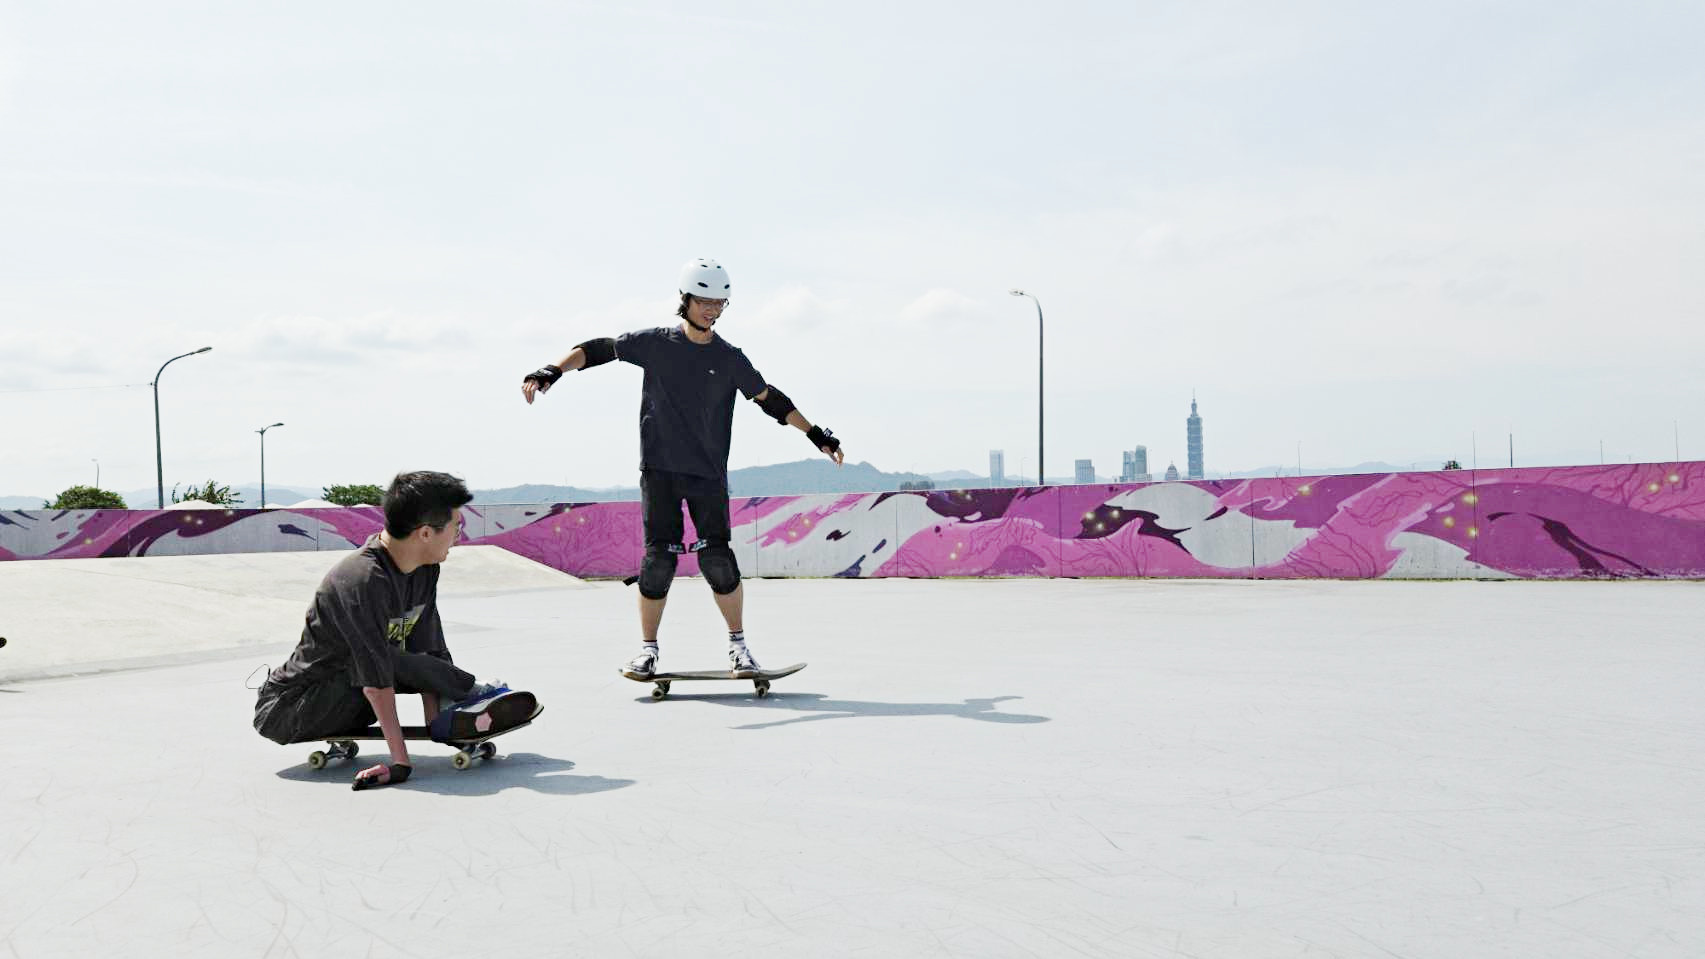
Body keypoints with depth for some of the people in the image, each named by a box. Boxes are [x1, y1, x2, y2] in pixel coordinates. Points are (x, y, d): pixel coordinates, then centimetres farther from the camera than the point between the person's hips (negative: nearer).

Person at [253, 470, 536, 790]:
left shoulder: (425, 570, -5)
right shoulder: (365, 580, -31)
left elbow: (428, 651, -6)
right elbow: (377, 682, -32)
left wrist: (437, 719, -14)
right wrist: (401, 761, -31)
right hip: (285, 712, -9)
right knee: (391, 662, -23)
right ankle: (474, 694, -8)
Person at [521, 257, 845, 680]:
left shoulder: (730, 358, 5)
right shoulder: (656, 343, 2)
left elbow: (768, 398, 11)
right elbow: (597, 350, 6)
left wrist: (815, 434, 8)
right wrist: (551, 371, -6)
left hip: (709, 473, 1)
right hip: (659, 469, 0)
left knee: (717, 559, -6)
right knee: (658, 558, -3)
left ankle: (738, 645, 9)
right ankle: (648, 650, 11)